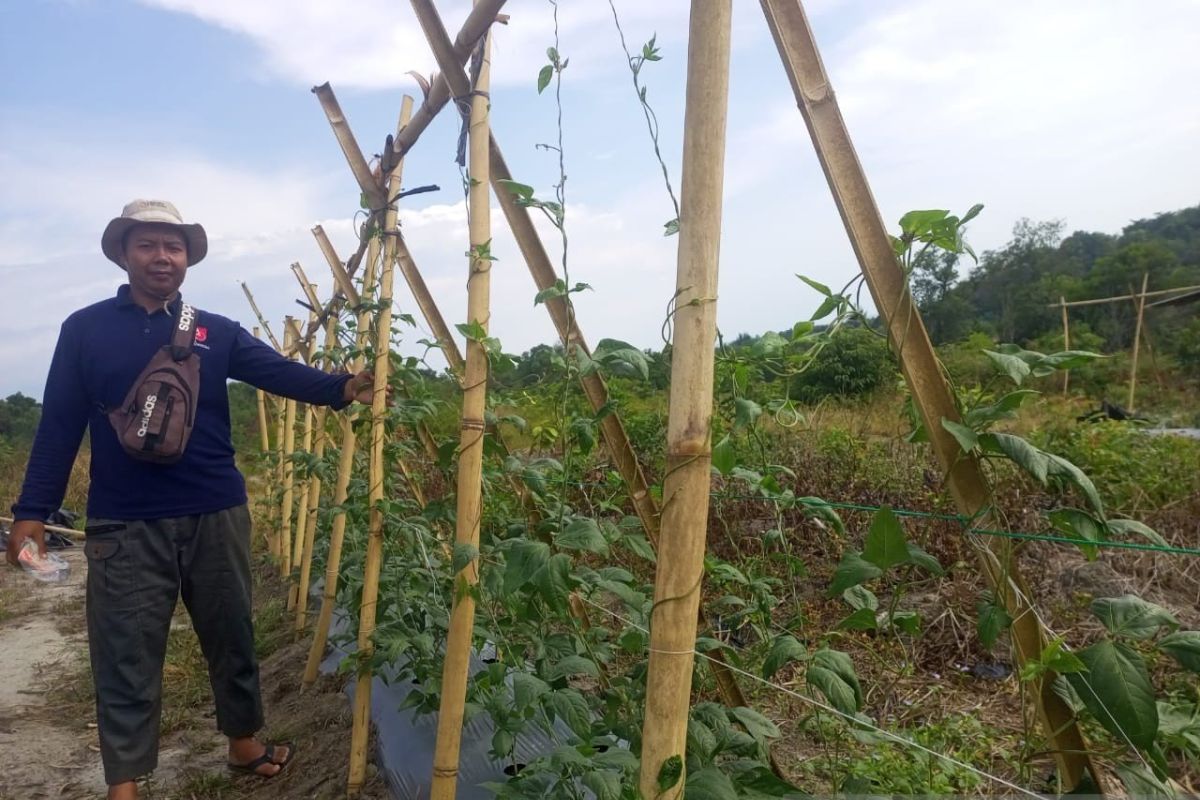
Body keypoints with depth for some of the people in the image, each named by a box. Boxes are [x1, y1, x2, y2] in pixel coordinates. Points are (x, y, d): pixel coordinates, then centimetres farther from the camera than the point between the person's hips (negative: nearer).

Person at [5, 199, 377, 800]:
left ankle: (244, 745, 34)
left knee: (232, 638, 15)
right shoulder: (85, 329, 3)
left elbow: (282, 373, -7)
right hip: (125, 526, -2)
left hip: (216, 516, 2)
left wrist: (341, 388, -26)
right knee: (126, 660, 6)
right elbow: (59, 426, 3)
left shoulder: (217, 332, 6)